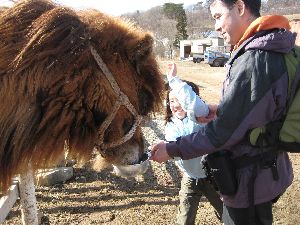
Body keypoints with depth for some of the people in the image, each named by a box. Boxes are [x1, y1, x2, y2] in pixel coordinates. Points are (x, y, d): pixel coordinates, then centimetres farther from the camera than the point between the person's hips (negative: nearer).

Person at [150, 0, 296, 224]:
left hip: (249, 180, -9)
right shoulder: (274, 51, 3)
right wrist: (220, 111, 10)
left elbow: (223, 132, -26)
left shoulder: (254, 60, -28)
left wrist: (172, 149, -18)